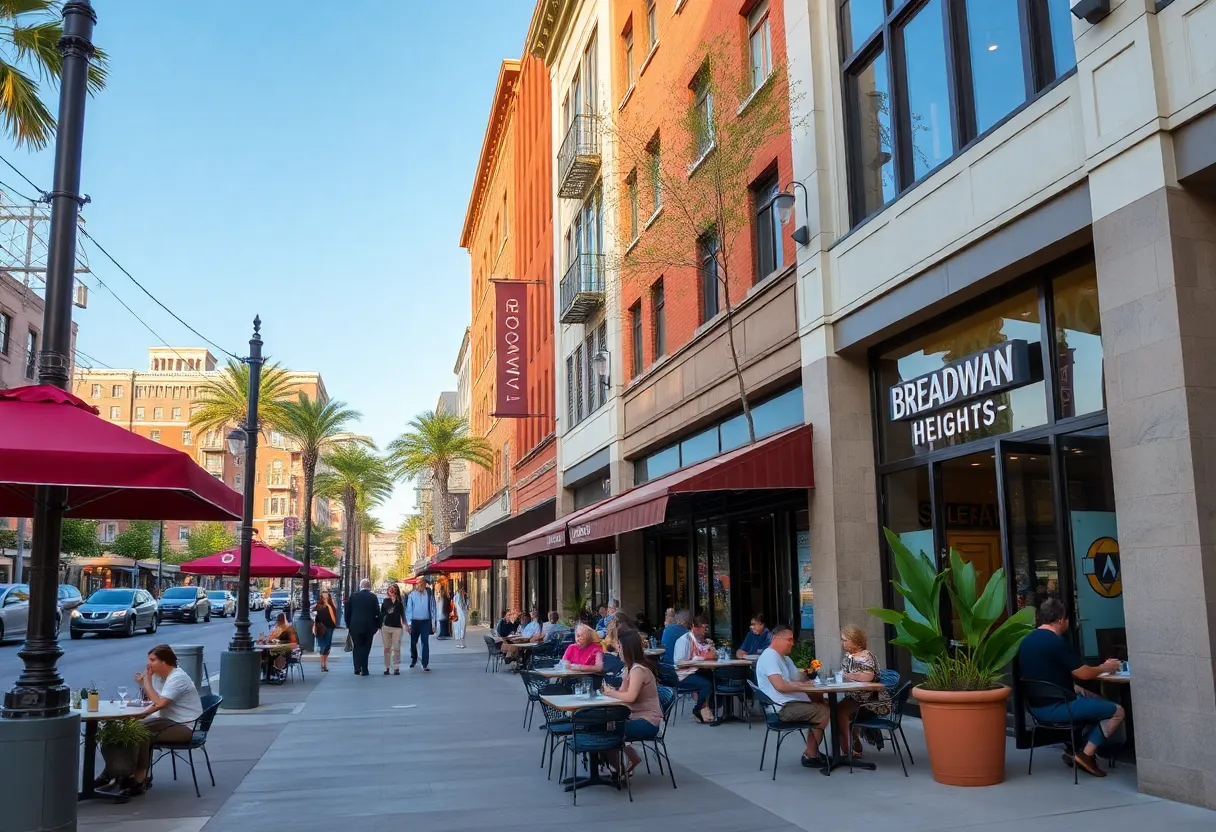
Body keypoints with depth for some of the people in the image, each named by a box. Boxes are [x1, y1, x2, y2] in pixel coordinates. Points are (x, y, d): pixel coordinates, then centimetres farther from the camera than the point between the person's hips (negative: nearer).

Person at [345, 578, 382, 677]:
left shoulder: (353, 595, 0)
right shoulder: (373, 597, -5)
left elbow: (347, 611, 3)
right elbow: (377, 612, -6)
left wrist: (348, 624, 12)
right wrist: (377, 625, 4)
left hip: (355, 626, 1)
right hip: (369, 626, -1)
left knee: (357, 647, 12)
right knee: (365, 647, 6)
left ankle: (357, 669, 5)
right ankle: (364, 670, 3)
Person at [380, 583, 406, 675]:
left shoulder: (399, 602, 0)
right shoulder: (385, 601, 4)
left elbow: (402, 613, -2)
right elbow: (382, 614, 8)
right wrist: (380, 625, 4)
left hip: (397, 627, -2)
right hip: (386, 627, 2)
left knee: (396, 648, -2)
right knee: (387, 648, 7)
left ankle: (396, 667, 3)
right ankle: (386, 667, 15)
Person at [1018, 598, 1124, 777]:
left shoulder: (1027, 640, 9)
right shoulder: (1056, 642, -18)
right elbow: (1084, 674, -11)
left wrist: (1072, 686, 13)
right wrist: (1105, 667, 7)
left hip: (1037, 706, 9)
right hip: (1056, 708, -9)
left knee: (1097, 700, 26)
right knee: (1117, 711, -2)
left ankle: (1075, 749, 17)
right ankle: (1086, 755, -1)